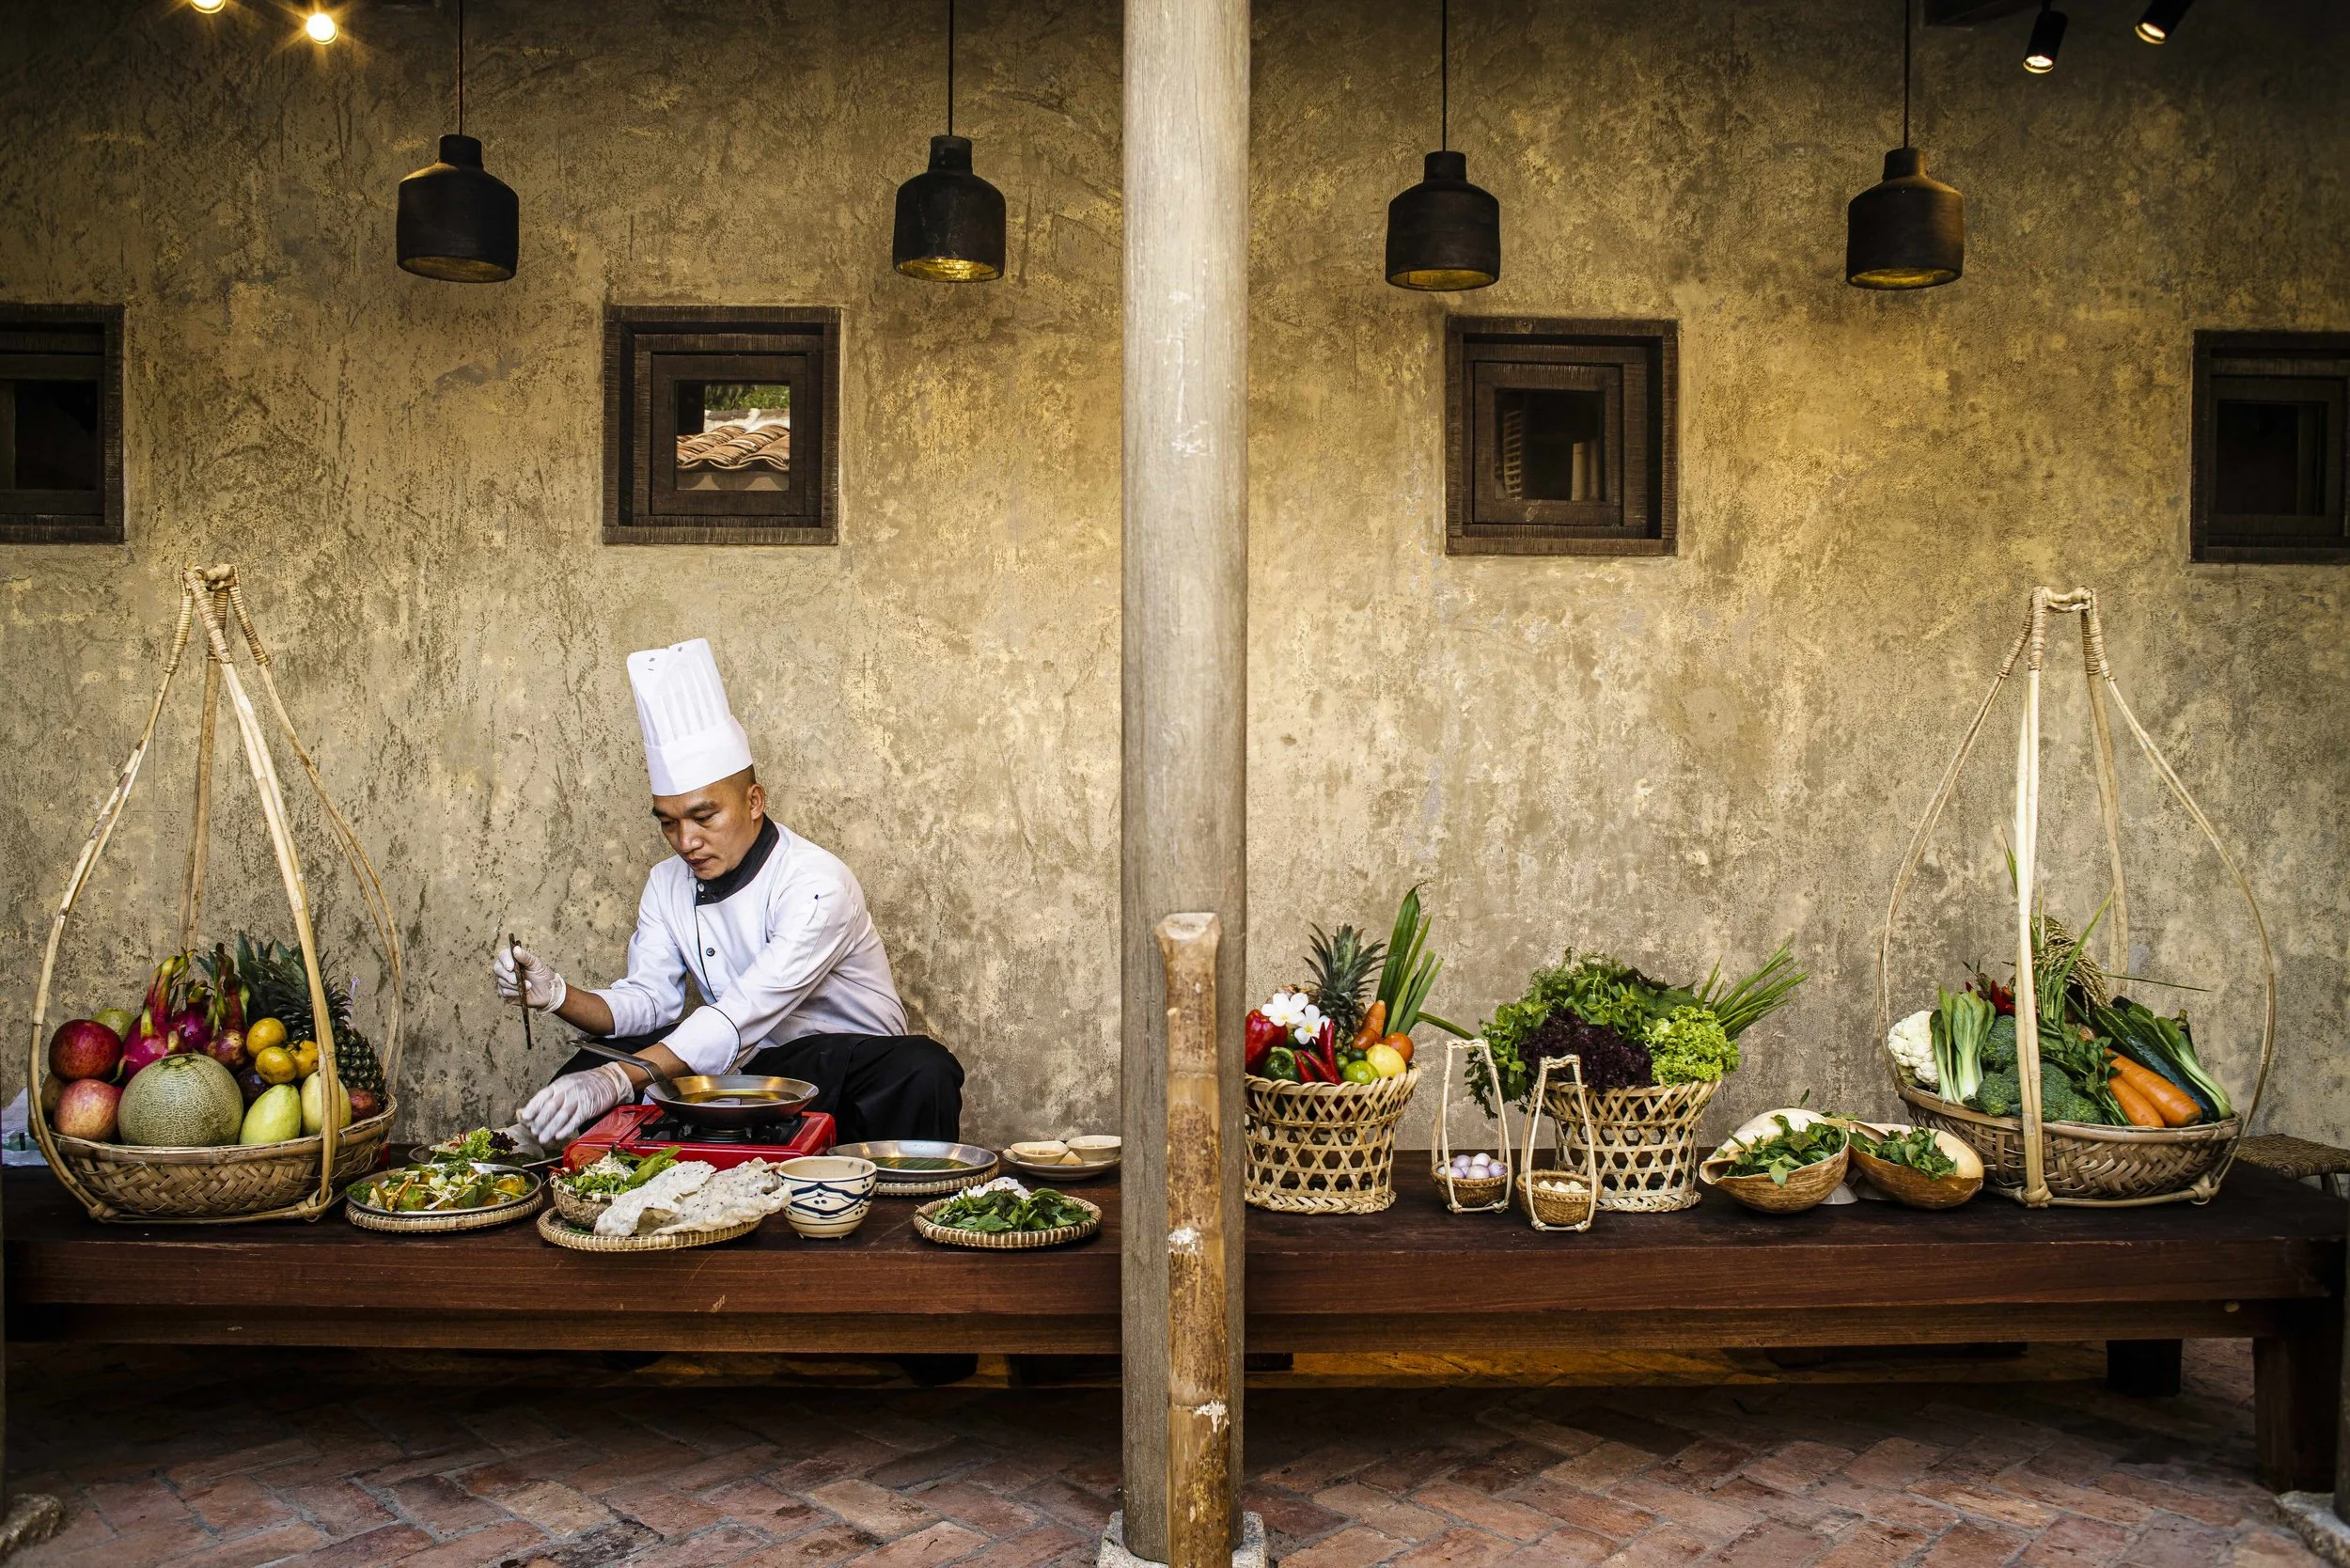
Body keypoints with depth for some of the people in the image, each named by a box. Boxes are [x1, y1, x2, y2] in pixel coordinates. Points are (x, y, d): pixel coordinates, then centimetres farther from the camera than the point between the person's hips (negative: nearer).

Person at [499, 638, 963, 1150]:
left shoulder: (818, 885, -21)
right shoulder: (668, 885, 3)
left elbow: (746, 1015, -31)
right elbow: (647, 1001, 3)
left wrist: (619, 1080, -41)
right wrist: (558, 995, -18)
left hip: (846, 1065, -5)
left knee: (924, 1073, -36)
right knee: (588, 1073, -14)